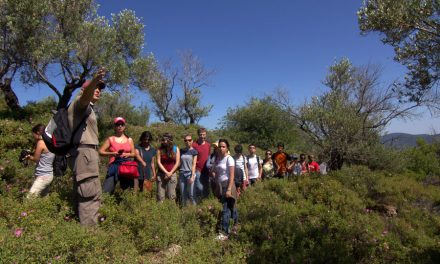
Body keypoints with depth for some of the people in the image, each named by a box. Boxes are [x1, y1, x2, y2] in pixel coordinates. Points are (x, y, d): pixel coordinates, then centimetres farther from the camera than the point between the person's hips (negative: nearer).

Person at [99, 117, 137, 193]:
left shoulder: (129, 140, 12)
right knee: (106, 191, -11)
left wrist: (128, 154, -7)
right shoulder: (110, 139, 6)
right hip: (114, 166, -2)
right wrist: (112, 153, -12)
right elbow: (101, 151, 3)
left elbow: (134, 154, 15)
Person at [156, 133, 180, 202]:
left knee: (171, 195, 0)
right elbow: (158, 162, -2)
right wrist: (166, 172, -9)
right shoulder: (160, 149, 2)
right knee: (160, 195, -1)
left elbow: (177, 162, 0)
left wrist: (170, 173, -7)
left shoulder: (176, 149, 2)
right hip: (161, 174, 0)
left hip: (172, 174, 0)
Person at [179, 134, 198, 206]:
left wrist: (192, 176, -14)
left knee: (191, 194, -2)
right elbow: (180, 163, 11)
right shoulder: (181, 151, 9)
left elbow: (194, 164, -7)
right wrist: (178, 174, 8)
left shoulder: (194, 151, -2)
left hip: (190, 174, -3)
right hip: (182, 174, 4)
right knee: (183, 194, 7)